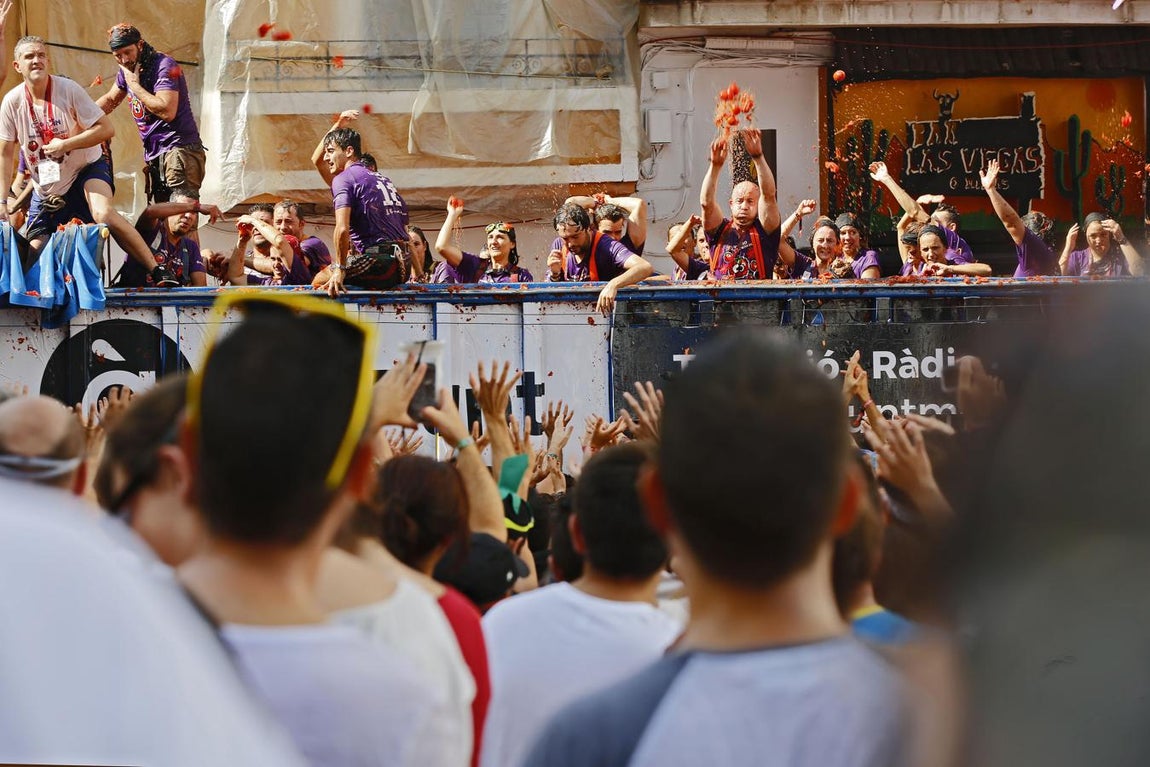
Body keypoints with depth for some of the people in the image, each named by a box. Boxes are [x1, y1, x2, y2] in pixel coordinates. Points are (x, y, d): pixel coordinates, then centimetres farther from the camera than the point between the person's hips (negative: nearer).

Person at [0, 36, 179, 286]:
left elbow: (106, 129, -17)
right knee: (34, 251, -4)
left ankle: (157, 271, -32)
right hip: (46, 188, 4)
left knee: (103, 213, -31)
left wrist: (65, 145, -24)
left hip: (86, 169, -4)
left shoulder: (68, 89, -15)